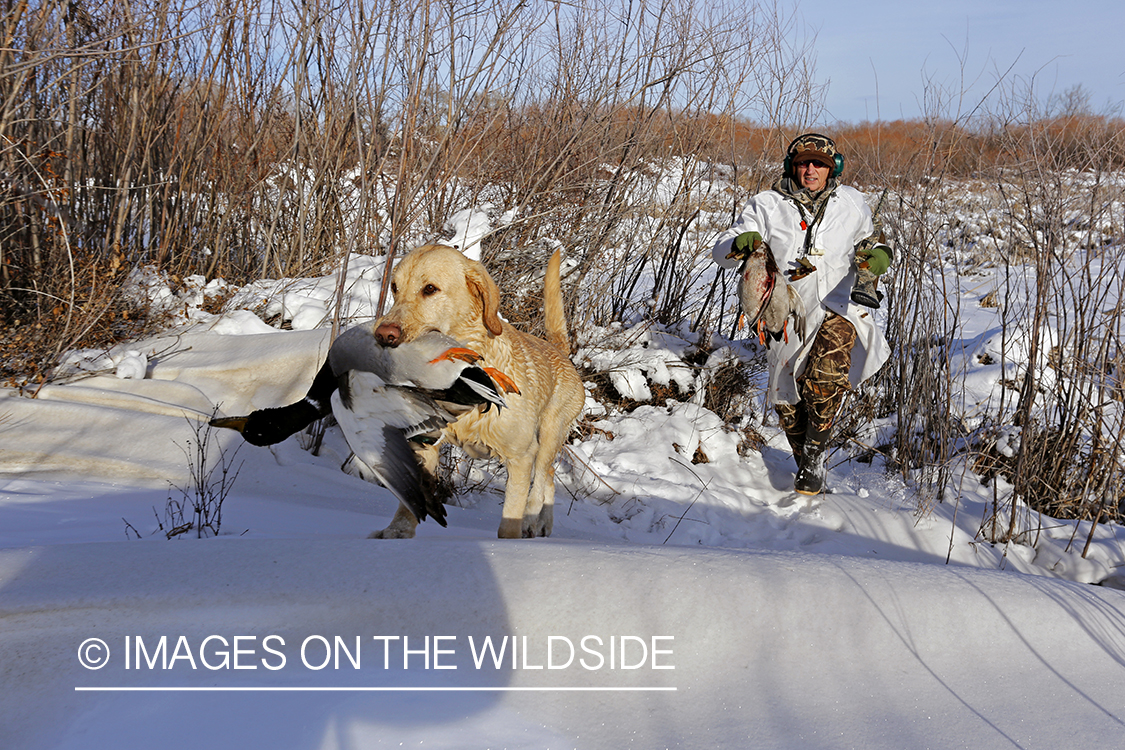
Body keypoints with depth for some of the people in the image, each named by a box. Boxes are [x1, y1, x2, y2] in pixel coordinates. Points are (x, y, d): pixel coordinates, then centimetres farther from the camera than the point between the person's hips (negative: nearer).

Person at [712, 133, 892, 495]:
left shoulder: (851, 204, 6)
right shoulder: (767, 205, 0)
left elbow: (872, 243, 25)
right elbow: (721, 252, -4)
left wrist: (877, 256, 0)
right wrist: (740, 243, -28)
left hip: (839, 309, -1)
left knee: (824, 381, -27)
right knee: (787, 401, 6)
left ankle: (815, 456, -10)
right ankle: (804, 460, 30)